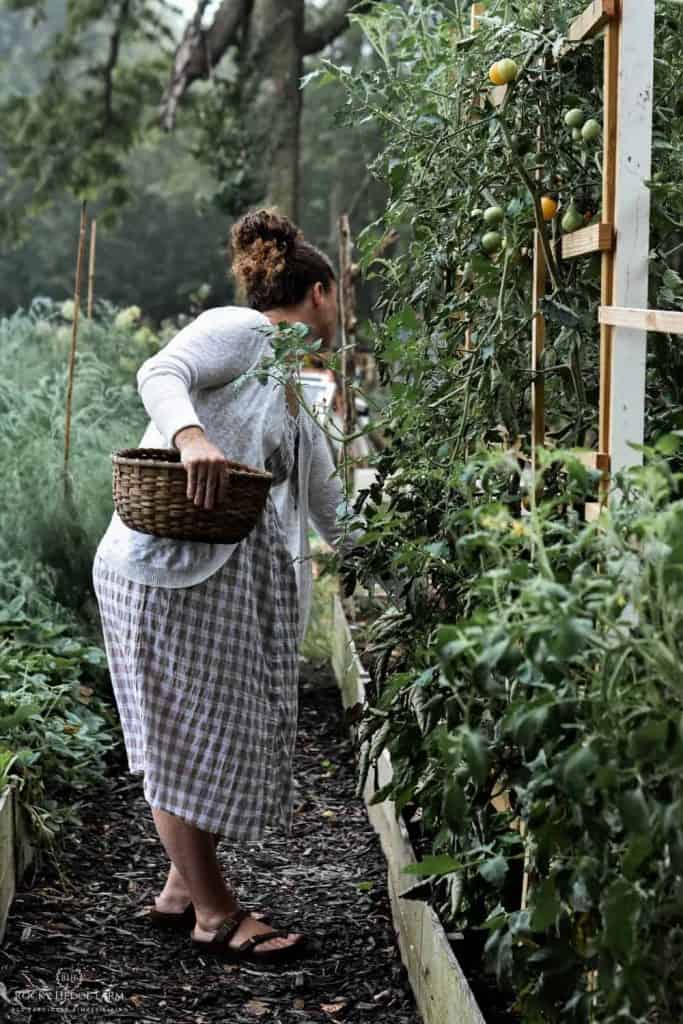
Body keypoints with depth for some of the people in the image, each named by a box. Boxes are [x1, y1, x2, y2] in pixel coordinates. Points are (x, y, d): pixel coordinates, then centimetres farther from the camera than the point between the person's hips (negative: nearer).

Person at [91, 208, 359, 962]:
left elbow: (332, 508, 30)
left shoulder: (293, 400, 23)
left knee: (226, 732, 11)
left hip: (241, 578, 9)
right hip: (172, 567, -9)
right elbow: (160, 373, -21)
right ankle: (214, 914, 5)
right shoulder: (238, 331, -3)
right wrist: (191, 434, -40)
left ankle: (184, 886, 24)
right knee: (188, 737, -2)